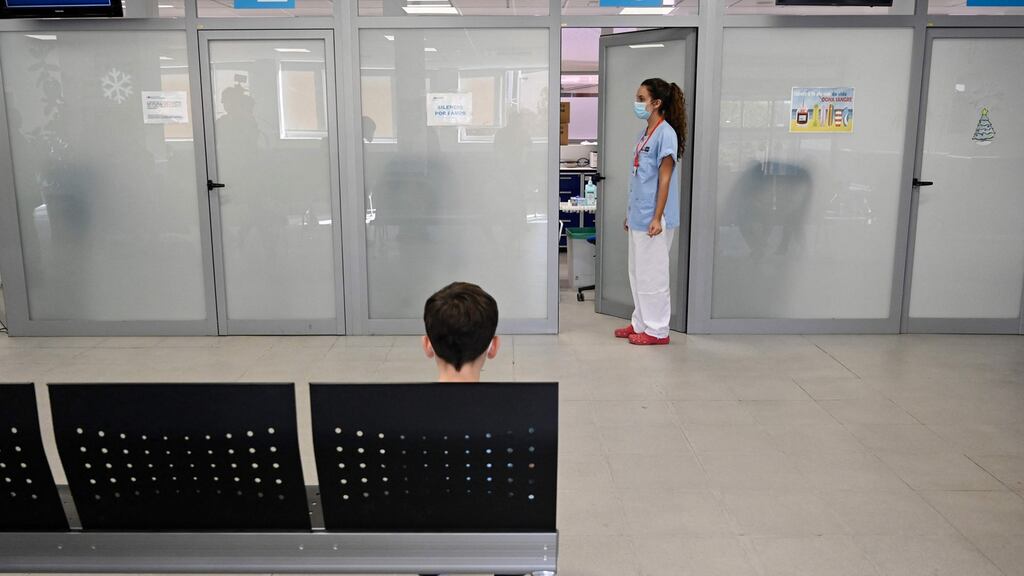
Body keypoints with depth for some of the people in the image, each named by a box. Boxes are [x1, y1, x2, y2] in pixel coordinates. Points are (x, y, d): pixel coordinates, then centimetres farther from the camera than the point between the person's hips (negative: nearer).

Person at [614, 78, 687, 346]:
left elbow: (664, 178, -16)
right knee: (637, 272, 15)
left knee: (652, 274, -1)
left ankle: (657, 330, 10)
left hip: (652, 218, -9)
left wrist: (657, 218, -19)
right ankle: (640, 323, 26)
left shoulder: (665, 133, -12)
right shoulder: (644, 134, 13)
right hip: (638, 216, 9)